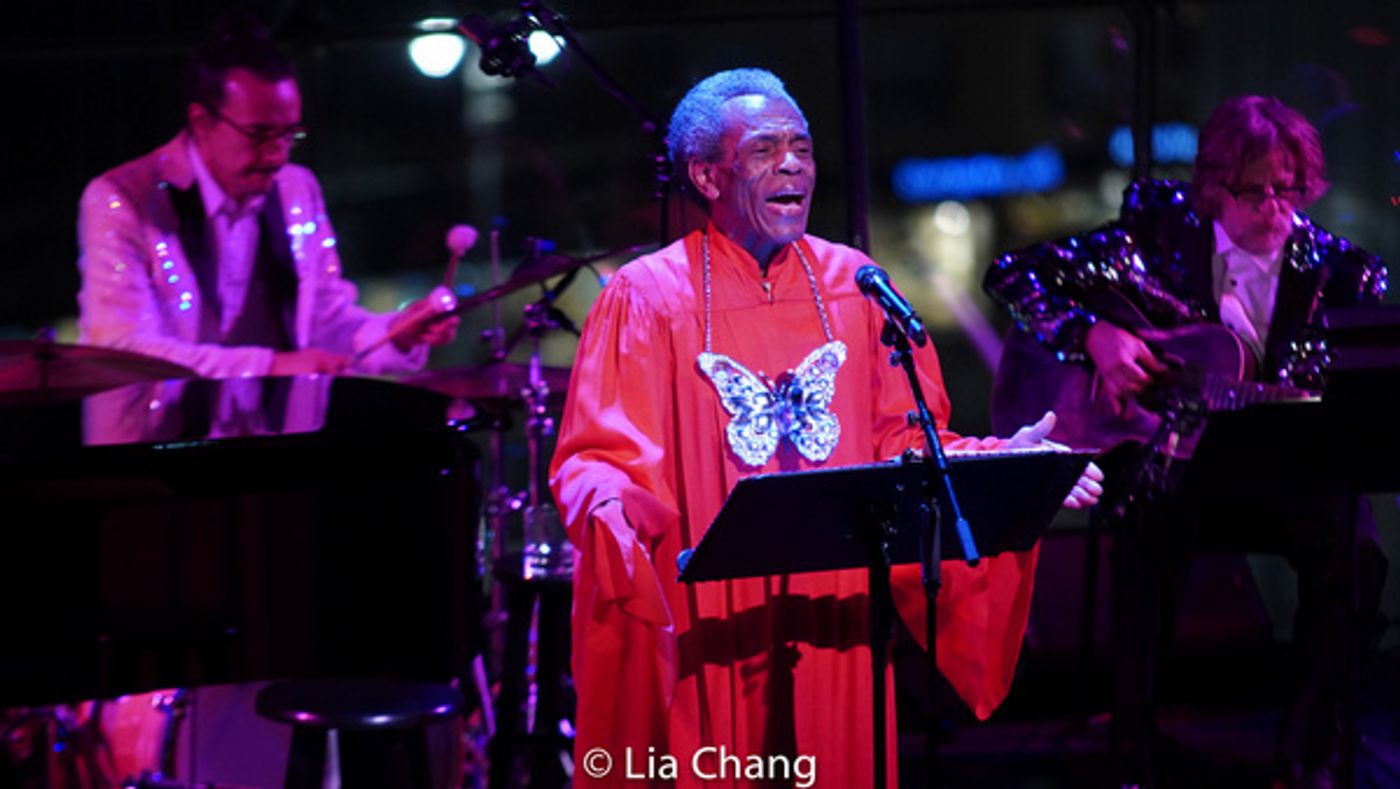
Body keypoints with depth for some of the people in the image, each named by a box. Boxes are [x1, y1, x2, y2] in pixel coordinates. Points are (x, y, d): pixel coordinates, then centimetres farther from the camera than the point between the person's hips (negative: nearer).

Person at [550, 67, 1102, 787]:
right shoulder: (647, 296, -3)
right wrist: (609, 505, -28)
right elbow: (599, 457, -6)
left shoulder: (853, 286, 9)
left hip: (836, 617, 4)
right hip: (705, 626, -3)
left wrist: (1003, 463, -5)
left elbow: (903, 439, 10)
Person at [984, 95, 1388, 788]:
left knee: (1353, 549, -28)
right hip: (1162, 459, -1)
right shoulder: (1159, 229, -1)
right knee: (1151, 531, -35)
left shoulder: (1337, 272, 2)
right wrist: (1093, 335, -17)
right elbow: (1012, 275, 0)